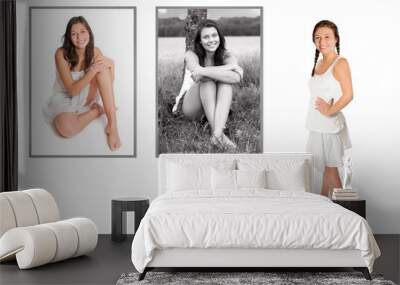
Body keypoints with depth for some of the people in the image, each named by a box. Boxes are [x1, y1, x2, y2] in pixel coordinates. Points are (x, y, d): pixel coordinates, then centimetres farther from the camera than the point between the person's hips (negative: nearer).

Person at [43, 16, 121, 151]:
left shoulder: (95, 52, -10)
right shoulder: (62, 54, -22)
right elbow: (72, 90, -25)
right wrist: (92, 71, -33)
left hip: (87, 96, 4)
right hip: (65, 99, -4)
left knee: (104, 65, -26)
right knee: (67, 129, -39)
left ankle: (112, 125, -31)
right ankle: (97, 110, -8)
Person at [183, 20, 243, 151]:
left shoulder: (227, 57, -6)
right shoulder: (191, 55, -10)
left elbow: (236, 77, -30)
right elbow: (198, 72, -34)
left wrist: (204, 71, -38)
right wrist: (232, 66, -29)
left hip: (216, 107, 2)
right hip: (192, 108, -2)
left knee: (226, 80, -27)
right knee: (208, 79, -29)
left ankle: (217, 133, -46)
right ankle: (215, 131, -44)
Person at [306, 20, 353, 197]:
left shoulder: (340, 63, -12)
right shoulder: (319, 63, 11)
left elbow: (348, 95, -18)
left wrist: (330, 111, -13)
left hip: (330, 124, -7)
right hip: (317, 125, 7)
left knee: (331, 169, 2)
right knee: (325, 168, 15)